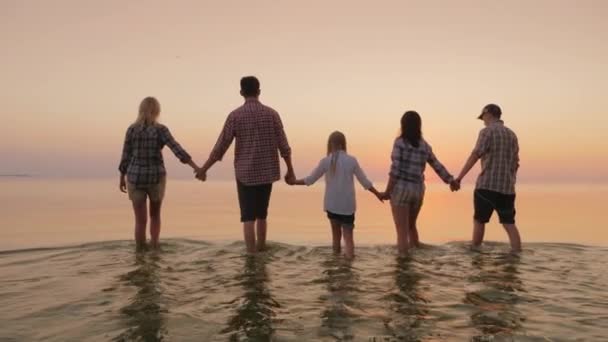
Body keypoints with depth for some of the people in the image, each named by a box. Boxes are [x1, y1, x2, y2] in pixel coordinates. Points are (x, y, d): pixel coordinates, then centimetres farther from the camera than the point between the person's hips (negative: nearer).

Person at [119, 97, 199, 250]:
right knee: (155, 215, 22)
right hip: (155, 178, -1)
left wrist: (122, 179, 14)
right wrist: (195, 167, -25)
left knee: (140, 221, 8)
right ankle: (154, 248, 13)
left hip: (135, 178, 1)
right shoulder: (161, 130, -8)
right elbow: (177, 149, -20)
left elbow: (126, 156, 2)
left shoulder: (131, 129, -2)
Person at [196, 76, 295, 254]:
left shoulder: (235, 115, -8)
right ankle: (260, 250, 30)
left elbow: (220, 147, -7)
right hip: (267, 172, 3)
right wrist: (290, 170, 9)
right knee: (261, 215, 18)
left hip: (245, 173, -2)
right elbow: (284, 146, -2)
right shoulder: (272, 113, -2)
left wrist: (203, 169, 4)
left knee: (248, 218, 2)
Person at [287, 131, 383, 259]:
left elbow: (310, 180, 3)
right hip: (348, 205, -1)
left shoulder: (326, 161, -5)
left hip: (332, 204, 1)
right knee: (348, 234, 3)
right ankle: (349, 254, -19)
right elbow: (365, 181, 3)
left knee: (336, 232, 17)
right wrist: (378, 194, 16)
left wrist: (294, 182, 19)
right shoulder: (351, 160, -3)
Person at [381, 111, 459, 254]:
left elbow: (396, 169, -14)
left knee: (402, 231, -1)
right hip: (418, 190, 6)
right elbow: (437, 166, 14)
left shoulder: (400, 142, -8)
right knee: (411, 226, 24)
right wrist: (451, 181, 26)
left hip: (401, 189, -5)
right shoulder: (424, 145, 7)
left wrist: (387, 191, -10)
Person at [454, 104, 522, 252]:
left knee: (479, 220, 8)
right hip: (507, 187, 5)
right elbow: (515, 163, 19)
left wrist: (459, 177, -19)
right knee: (509, 223, 4)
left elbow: (474, 156, -16)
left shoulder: (487, 131, -5)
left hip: (487, 185, -5)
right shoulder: (512, 134, 16)